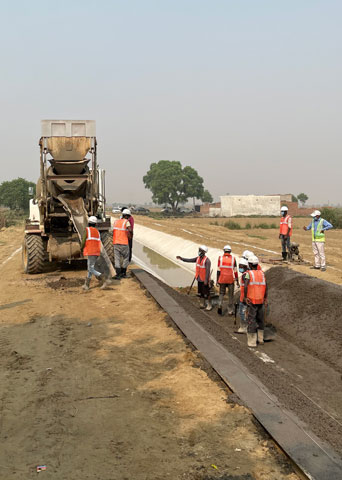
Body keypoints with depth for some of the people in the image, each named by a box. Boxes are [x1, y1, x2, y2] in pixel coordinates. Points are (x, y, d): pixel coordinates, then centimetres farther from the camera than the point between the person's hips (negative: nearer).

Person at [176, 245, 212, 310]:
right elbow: (189, 260, 2)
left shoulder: (207, 260, -20)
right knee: (201, 293, 14)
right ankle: (202, 304, 25)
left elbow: (208, 271, -22)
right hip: (199, 279, 7)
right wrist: (181, 258, -8)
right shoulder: (198, 258, 3)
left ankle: (209, 305, 12)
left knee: (206, 293, 0)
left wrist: (206, 280, -26)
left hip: (205, 280, -7)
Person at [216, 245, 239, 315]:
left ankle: (220, 305, -7)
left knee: (221, 293, 17)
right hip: (230, 280, -1)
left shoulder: (220, 258, -3)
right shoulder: (233, 258, -3)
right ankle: (230, 311, 13)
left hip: (222, 279, 1)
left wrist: (217, 280, 2)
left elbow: (218, 270, -3)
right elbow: (235, 271, -2)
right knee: (231, 295, 11)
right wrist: (237, 281, 5)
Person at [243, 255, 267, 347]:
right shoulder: (262, 273, 6)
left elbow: (245, 286, -23)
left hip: (251, 301, -5)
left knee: (251, 320, 0)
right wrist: (265, 299, 7)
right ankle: (260, 339, 27)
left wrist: (245, 297, -16)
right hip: (260, 301, 5)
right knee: (260, 320, 18)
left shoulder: (248, 273, -9)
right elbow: (265, 287, 4)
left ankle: (252, 342, 2)